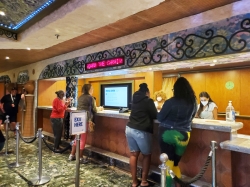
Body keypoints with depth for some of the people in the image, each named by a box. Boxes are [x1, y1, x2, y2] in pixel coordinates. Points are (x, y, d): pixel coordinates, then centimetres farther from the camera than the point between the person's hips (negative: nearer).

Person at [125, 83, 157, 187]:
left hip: (130, 129, 6)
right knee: (146, 155, 12)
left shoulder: (135, 99, 12)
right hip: (142, 131, -6)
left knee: (133, 154, 12)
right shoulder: (149, 101, -7)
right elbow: (155, 116, 0)